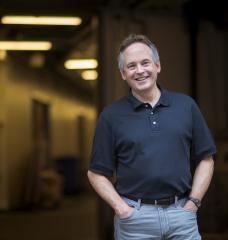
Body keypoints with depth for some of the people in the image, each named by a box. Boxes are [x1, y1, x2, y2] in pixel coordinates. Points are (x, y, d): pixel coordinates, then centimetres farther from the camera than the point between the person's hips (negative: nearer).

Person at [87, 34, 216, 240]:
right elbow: (97, 173, 3)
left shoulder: (186, 105, 5)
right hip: (134, 216, -1)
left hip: (181, 213, 1)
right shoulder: (112, 115, 1)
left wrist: (193, 202, -1)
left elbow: (205, 159, 8)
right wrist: (122, 208, -7)